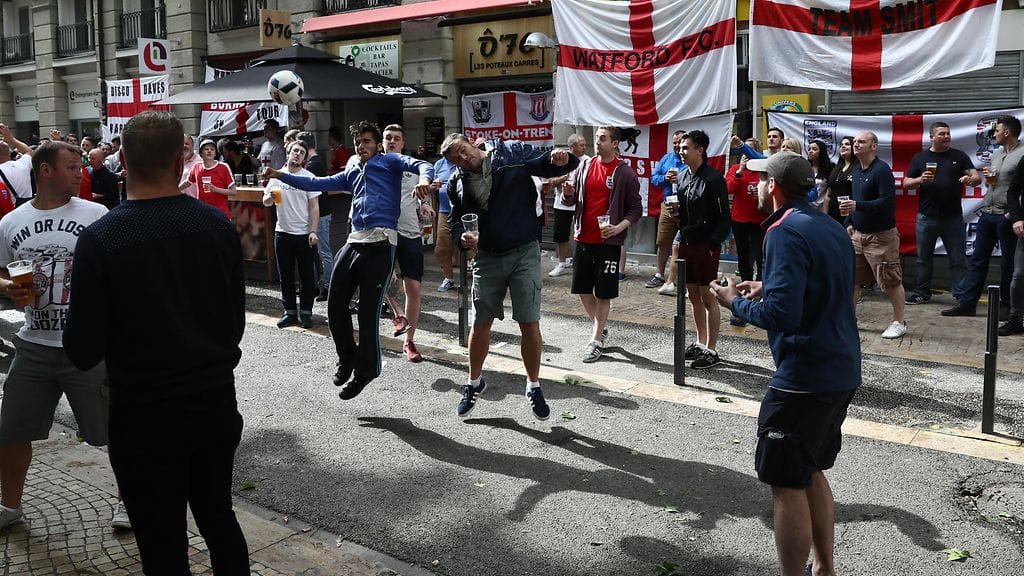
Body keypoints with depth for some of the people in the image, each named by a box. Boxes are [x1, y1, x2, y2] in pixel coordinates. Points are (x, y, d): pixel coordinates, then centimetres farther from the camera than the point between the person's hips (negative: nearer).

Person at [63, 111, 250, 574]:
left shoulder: (99, 239, -16)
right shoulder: (218, 225, -5)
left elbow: (83, 352, -12)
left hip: (145, 414, -4)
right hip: (216, 401, 4)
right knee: (218, 517, 23)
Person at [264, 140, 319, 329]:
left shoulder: (309, 177, -3)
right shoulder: (277, 175, 6)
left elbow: (314, 207, -5)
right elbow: (265, 202, 10)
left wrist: (313, 232, -14)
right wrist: (270, 197, -14)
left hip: (304, 235, -3)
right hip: (282, 233, 3)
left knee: (307, 276, 3)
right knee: (285, 276, 9)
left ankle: (306, 312, 13)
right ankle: (290, 311, 19)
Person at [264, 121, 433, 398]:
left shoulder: (389, 161, 8)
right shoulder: (352, 173, 26)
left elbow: (420, 165, -9)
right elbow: (316, 184, 26)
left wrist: (424, 179, -33)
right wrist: (280, 176, 17)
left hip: (380, 244, -7)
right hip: (354, 243, 7)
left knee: (368, 312, -3)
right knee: (335, 306, 6)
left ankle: (365, 370, 13)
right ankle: (347, 357, 28)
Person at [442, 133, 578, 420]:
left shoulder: (512, 153, -5)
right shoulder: (457, 184, 4)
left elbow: (548, 164, -4)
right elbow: (456, 221, 11)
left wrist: (560, 159, -28)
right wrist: (463, 237, -12)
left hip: (524, 253, -3)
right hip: (487, 257, 3)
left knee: (530, 323, -3)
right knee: (480, 324, 12)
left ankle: (533, 386, 18)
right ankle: (474, 382, 34)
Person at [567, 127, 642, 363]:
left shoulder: (624, 173, -6)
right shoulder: (585, 166, 7)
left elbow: (636, 208, -3)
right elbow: (572, 199, 12)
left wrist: (619, 227, -18)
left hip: (608, 241, -5)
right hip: (583, 237, 5)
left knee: (603, 293, 1)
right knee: (582, 288, 10)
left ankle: (596, 341, 10)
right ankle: (601, 328, 30)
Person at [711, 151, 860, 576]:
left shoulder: (786, 232, -17)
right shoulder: (831, 227, 12)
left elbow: (781, 315, -25)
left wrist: (737, 302, -8)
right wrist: (767, 289, 14)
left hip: (804, 377, -10)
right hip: (843, 371, 10)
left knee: (787, 483, 1)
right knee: (812, 471, 22)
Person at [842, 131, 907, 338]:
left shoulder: (881, 170, -16)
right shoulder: (856, 169, 10)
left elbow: (887, 202, -24)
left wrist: (858, 206, -33)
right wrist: (850, 222, 13)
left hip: (881, 236, -8)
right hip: (858, 234, 8)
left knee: (891, 281, 0)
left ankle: (899, 323, 12)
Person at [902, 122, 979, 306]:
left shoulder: (959, 156, 7)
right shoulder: (920, 158, 7)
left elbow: (977, 178, 2)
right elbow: (906, 184, 7)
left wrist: (971, 179, -21)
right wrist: (920, 180, -13)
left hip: (953, 217, 0)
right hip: (927, 216, 1)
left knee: (958, 259, 0)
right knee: (924, 258, 9)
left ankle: (961, 295, 5)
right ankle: (921, 293, 20)